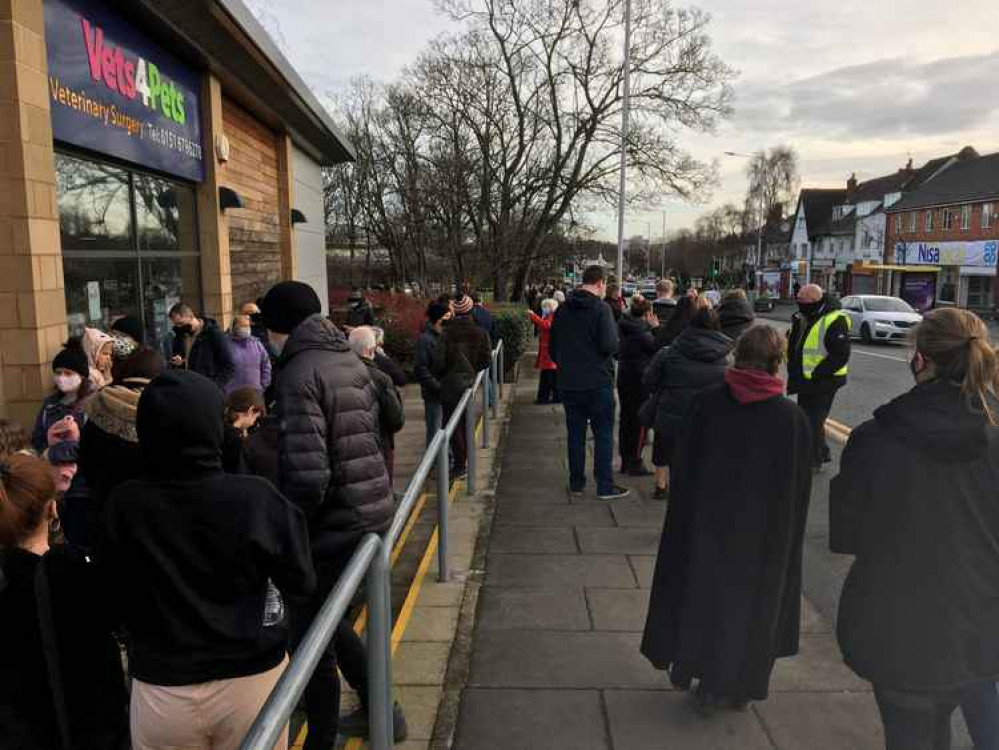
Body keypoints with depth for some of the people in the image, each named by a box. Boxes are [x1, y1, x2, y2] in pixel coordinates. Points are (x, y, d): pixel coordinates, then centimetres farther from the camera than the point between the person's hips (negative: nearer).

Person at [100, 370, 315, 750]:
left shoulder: (122, 506, -16)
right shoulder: (255, 498, -22)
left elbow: (116, 601, -1)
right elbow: (300, 583, -10)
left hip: (161, 689, 1)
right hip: (251, 681, -1)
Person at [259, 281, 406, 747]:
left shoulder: (299, 373, -17)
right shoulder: (350, 360, 9)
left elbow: (307, 475, -26)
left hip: (334, 524, -9)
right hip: (372, 510, 9)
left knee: (312, 641, 10)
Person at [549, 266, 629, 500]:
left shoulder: (563, 309, 6)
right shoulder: (600, 308, -12)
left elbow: (552, 347, 12)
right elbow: (610, 345, -19)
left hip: (568, 383, 5)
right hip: (597, 382, -5)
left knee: (575, 433, 13)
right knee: (603, 433, 4)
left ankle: (576, 483, 20)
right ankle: (605, 485, 8)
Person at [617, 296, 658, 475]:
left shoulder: (625, 328, 7)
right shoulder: (641, 331, -18)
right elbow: (656, 347, -11)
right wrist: (655, 328, -1)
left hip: (623, 378, 8)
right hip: (639, 379, -8)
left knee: (626, 418, 13)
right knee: (639, 420, 0)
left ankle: (625, 461, 22)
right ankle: (635, 462, 5)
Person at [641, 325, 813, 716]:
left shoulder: (706, 403, -14)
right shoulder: (792, 417, -16)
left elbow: (681, 468, -6)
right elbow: (800, 489, -7)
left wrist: (687, 519, 6)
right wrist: (787, 535, 7)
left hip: (707, 525, 1)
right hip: (765, 535, -1)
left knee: (704, 593, 20)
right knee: (751, 603, 18)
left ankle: (698, 677, 35)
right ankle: (740, 686, 32)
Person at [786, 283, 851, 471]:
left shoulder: (834, 322, -20)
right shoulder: (801, 318, 7)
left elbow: (840, 356, -23)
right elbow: (793, 346, 20)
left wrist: (816, 374, -23)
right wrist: (794, 372, 7)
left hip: (823, 383, -9)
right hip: (804, 381, 9)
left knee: (814, 422, -1)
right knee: (806, 418, 19)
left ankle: (813, 461, 13)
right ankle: (822, 453, 36)